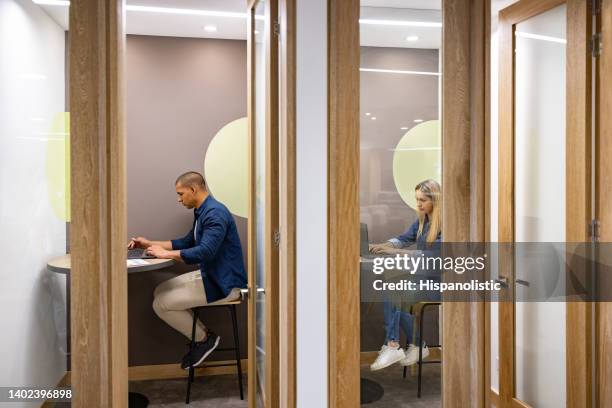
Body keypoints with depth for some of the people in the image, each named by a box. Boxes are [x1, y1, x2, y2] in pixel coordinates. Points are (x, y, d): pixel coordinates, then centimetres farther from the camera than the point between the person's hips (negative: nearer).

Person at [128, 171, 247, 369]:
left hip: (224, 283, -10)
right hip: (209, 275, 10)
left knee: (161, 304, -9)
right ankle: (202, 335, 14)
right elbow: (187, 242, 23)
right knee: (160, 292, 11)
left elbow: (205, 252, -31)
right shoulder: (203, 212, 12)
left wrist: (166, 254, -21)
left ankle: (204, 338, 8)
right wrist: (150, 244, 17)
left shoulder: (215, 213, -20)